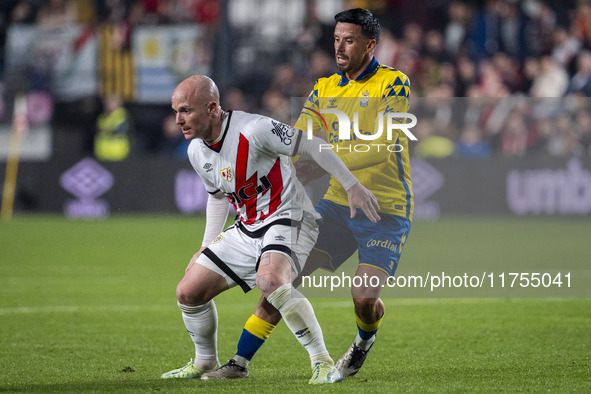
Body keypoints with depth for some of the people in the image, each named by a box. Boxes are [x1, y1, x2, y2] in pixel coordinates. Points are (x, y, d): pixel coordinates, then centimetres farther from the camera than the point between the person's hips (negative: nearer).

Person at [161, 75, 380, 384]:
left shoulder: (253, 130, -24)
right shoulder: (197, 151, 2)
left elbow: (312, 146, -17)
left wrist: (352, 186, -16)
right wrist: (207, 247, 19)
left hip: (288, 219, -8)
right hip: (247, 229, 8)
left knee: (269, 280, -37)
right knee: (188, 292, 3)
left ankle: (322, 362, -27)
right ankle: (205, 363, 28)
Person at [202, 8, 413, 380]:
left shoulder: (394, 83, -9)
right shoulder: (325, 88, 9)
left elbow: (382, 146, -20)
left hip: (386, 209, -5)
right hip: (338, 203, 5)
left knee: (365, 297, -18)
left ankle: (365, 339, 20)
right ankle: (240, 362, 0)